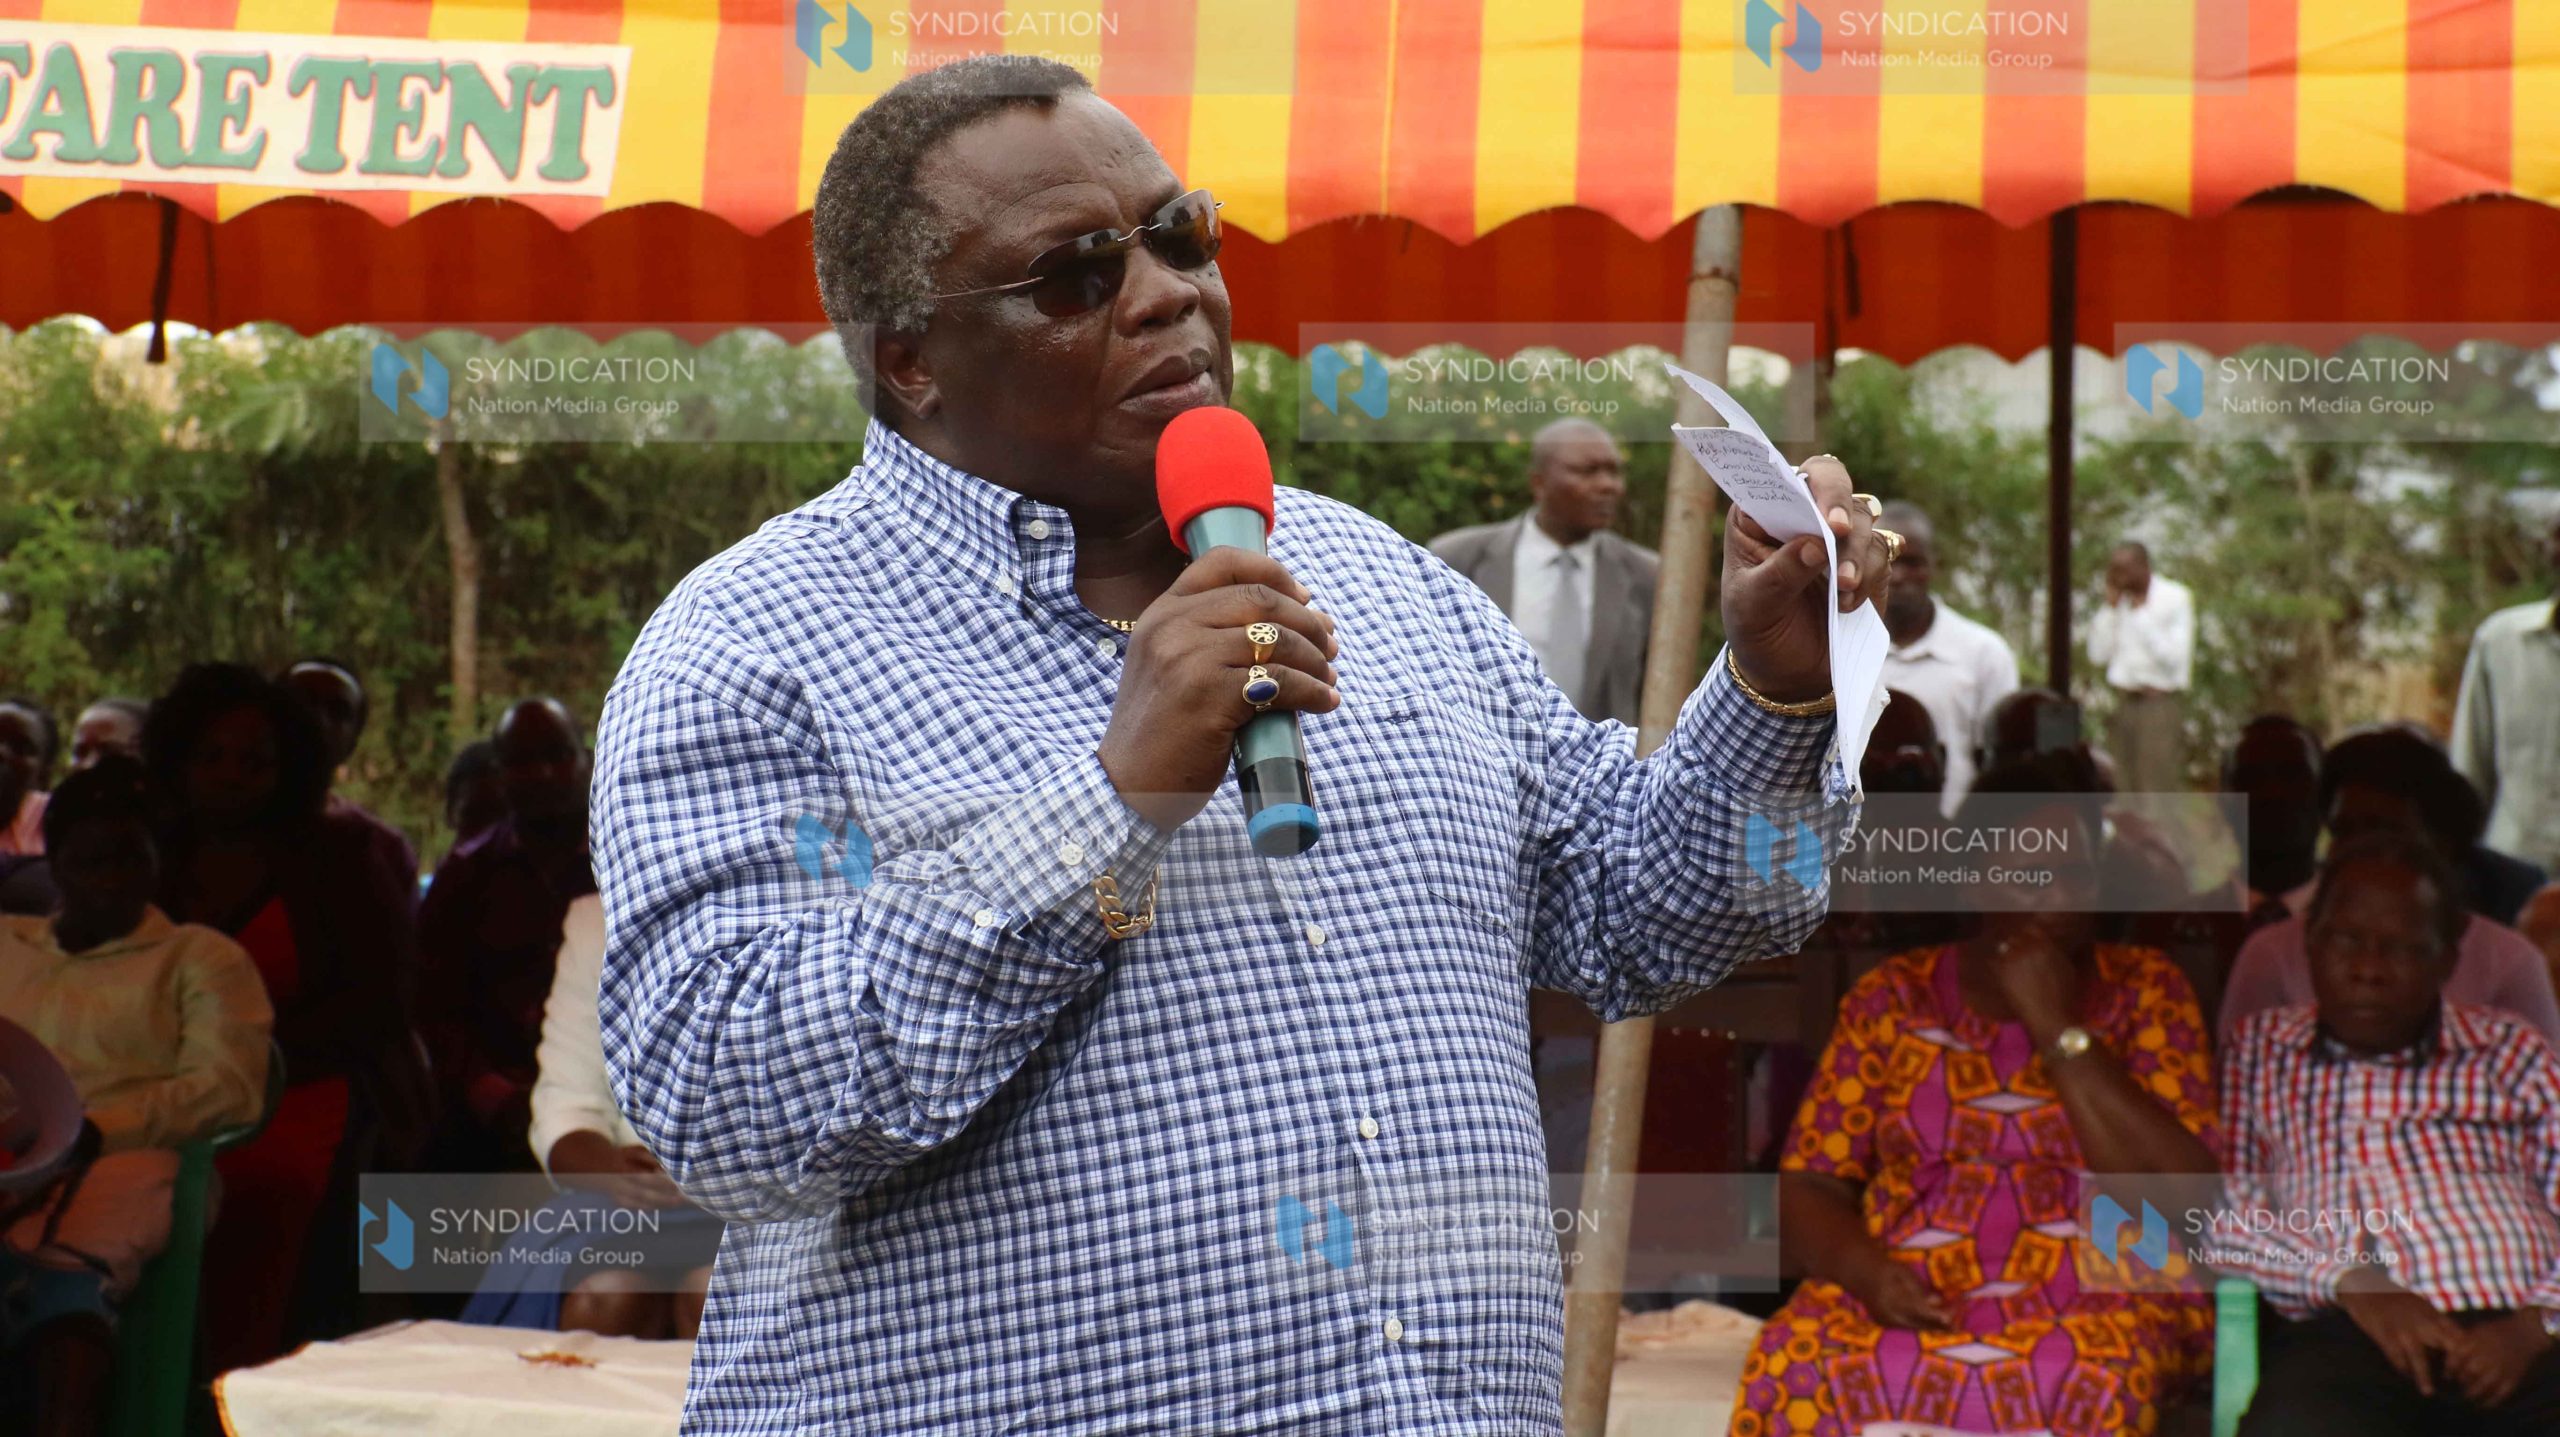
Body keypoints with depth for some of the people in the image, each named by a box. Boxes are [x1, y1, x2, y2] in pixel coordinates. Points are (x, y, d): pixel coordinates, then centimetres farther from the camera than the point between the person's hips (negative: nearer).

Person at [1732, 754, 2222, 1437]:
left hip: (2095, 1296, -1)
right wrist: (1866, 1271, -12)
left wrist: (2056, 1025, -6)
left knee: (2079, 1380, -38)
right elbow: (1808, 1187, 10)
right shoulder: (1895, 998, 13)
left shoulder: (2146, 991, 10)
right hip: (1903, 1297, 1)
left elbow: (2185, 1192, -3)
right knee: (1797, 1367, -33)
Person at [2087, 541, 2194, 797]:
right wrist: (2111, 608, -1)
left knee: (2160, 789, -9)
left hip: (2161, 702, -5)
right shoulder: (2120, 599, 9)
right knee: (2127, 791, 5)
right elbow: (2099, 655, 5)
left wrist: (2141, 614, -13)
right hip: (2125, 702, 5)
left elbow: (2174, 658, -13)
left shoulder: (2175, 598, -6)